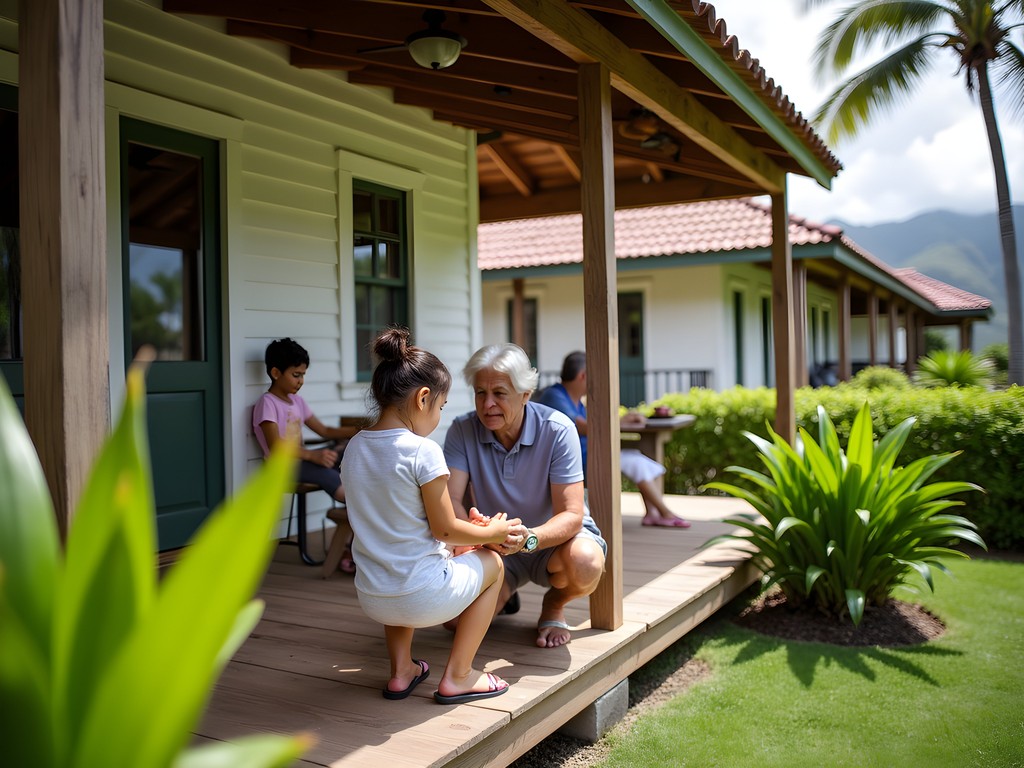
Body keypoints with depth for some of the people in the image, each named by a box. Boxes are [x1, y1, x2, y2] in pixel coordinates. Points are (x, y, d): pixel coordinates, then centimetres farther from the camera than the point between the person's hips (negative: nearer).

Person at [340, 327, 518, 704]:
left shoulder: (354, 448, 3)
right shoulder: (423, 451, -18)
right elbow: (445, 530, -11)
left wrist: (468, 527, 19)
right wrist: (493, 533, 8)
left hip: (371, 600, 7)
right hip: (424, 598, -7)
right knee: (492, 562, 20)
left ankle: (401, 671, 33)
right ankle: (457, 676, 19)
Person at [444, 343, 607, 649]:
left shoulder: (557, 430, -21)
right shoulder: (462, 431, -13)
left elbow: (571, 515, -25)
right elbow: (452, 500, -20)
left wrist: (529, 538, -46)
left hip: (555, 537, -2)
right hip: (494, 546, 2)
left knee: (584, 563, -37)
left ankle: (554, 605, 2)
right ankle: (505, 593, 17)